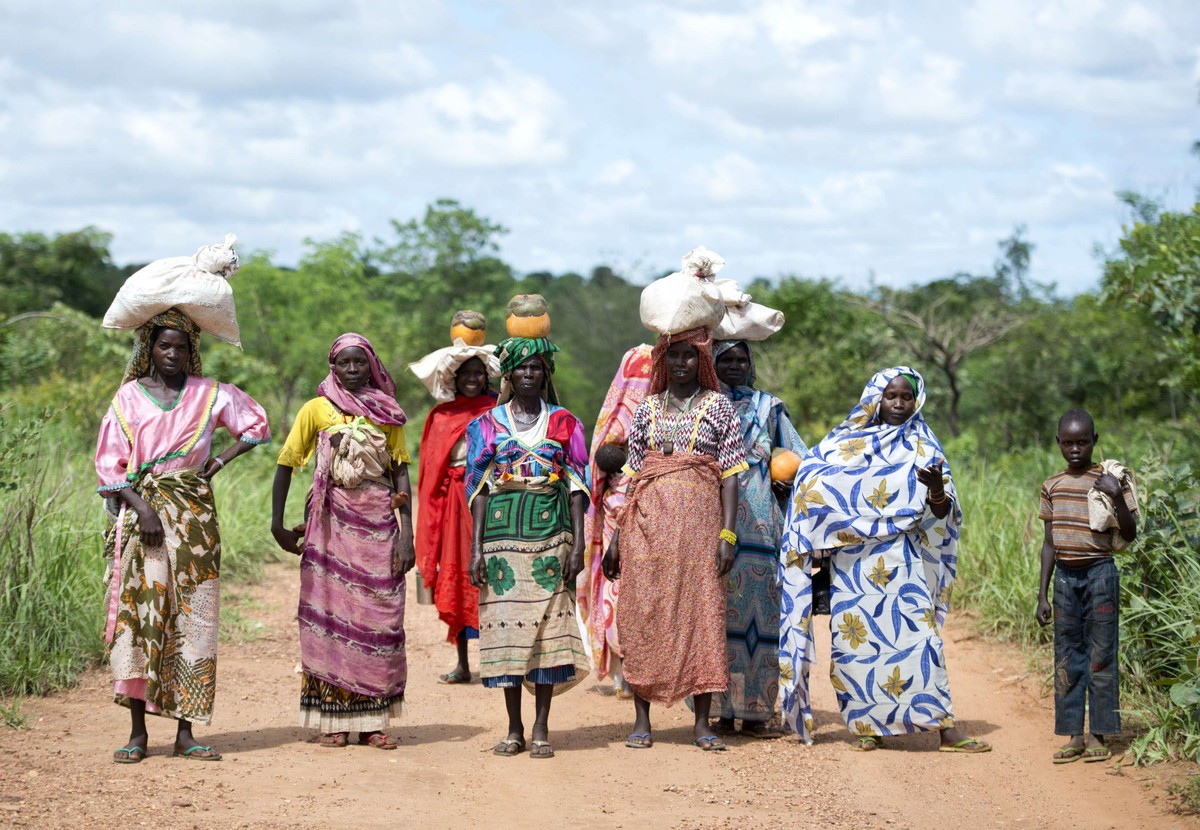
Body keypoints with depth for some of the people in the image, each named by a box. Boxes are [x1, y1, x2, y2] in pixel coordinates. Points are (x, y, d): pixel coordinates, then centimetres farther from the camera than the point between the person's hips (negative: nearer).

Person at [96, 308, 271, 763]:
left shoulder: (209, 394, 8)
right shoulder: (129, 396, 4)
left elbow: (257, 424, 16)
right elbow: (110, 463, 1)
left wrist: (219, 462, 4)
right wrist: (142, 508, -12)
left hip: (193, 516, 1)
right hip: (141, 509, -1)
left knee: (191, 615, -1)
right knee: (138, 610, -6)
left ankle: (185, 731, 2)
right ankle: (138, 731, -1)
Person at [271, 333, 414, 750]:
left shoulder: (388, 414, 9)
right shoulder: (317, 410, 4)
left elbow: (401, 473, 6)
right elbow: (286, 464, 7)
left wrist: (407, 533, -2)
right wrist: (277, 524, 0)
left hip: (379, 523, 1)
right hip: (332, 523, -1)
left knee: (379, 618, -1)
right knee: (330, 614, -1)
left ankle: (372, 720, 5)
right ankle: (333, 720, 4)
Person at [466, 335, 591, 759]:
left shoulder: (563, 422, 8)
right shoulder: (487, 424, 9)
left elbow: (577, 485, 5)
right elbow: (478, 487, 6)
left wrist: (578, 542, -4)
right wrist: (476, 547, -2)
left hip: (551, 530, 0)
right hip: (502, 530, 0)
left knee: (548, 622, -4)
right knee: (505, 621, -1)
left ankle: (541, 728, 3)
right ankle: (514, 728, 8)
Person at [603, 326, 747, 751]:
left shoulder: (718, 407, 5)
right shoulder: (648, 409, 13)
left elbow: (730, 475, 0)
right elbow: (634, 476, 13)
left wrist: (728, 534, -9)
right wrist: (617, 537, 8)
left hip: (698, 521, -2)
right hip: (648, 522, 2)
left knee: (701, 613, -2)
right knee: (643, 614, 0)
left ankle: (702, 722, 3)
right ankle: (642, 721, 5)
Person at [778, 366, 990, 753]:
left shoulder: (923, 448, 9)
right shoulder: (846, 442, 10)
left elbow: (943, 512, 4)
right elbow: (813, 488, 12)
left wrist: (937, 489, -20)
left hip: (901, 561, -1)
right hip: (851, 560, 1)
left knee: (917, 635, -10)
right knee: (856, 637, -2)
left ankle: (945, 729, -13)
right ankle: (866, 725, 8)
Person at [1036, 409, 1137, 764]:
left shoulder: (1109, 480, -4)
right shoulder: (1053, 486, 9)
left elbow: (1129, 534, -5)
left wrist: (1117, 498, -22)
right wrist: (1042, 594, 11)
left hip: (1099, 572, -4)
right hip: (1065, 575, 4)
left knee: (1100, 655, -2)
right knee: (1067, 658, 5)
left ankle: (1098, 735, 4)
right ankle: (1074, 736, 10)